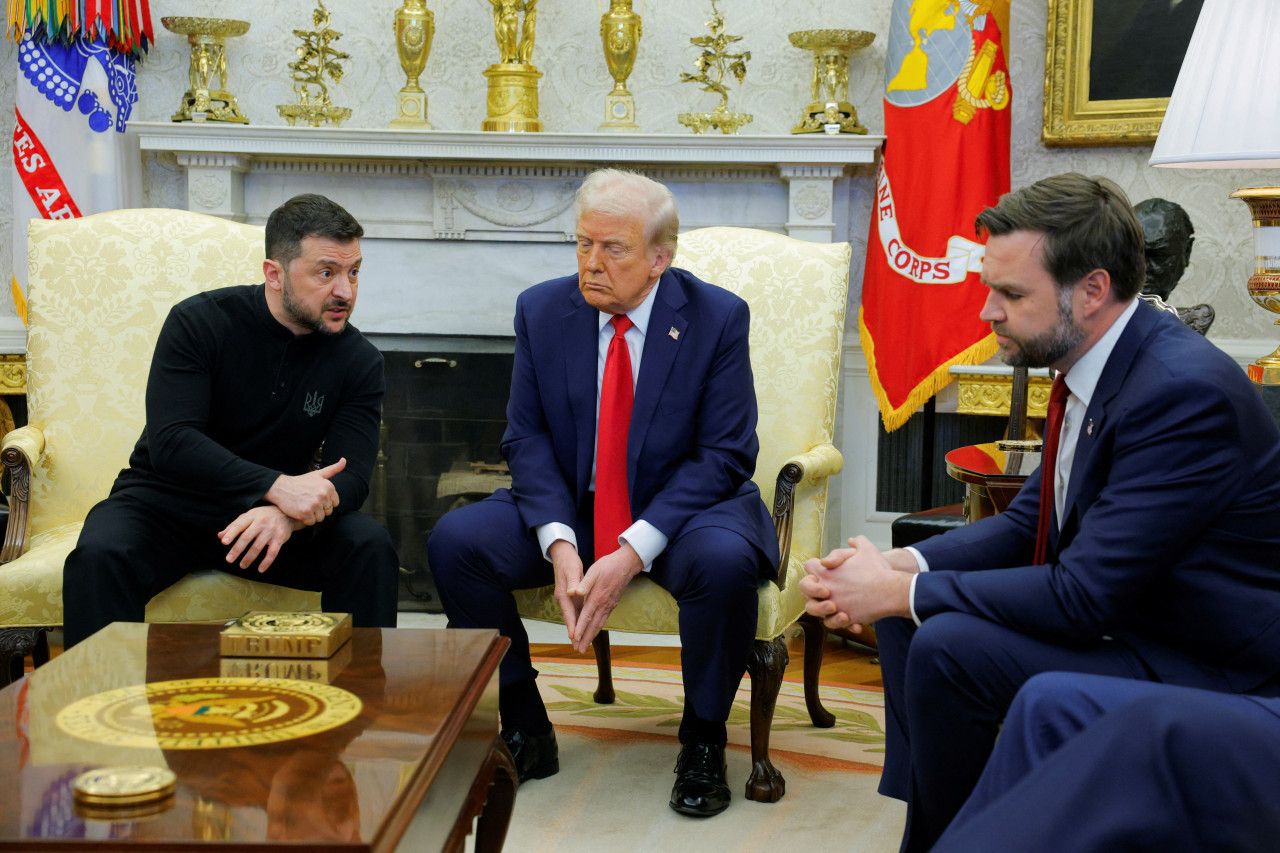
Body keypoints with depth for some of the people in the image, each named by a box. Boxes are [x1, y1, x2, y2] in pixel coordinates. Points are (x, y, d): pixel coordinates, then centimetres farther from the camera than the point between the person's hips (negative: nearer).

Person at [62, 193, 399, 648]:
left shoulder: (360, 361, -4)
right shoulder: (199, 321, -12)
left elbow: (350, 477, -13)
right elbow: (170, 443, -23)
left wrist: (288, 516, -37)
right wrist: (276, 487, -36)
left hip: (270, 512, 2)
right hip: (167, 503, -2)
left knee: (370, 548, -24)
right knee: (98, 556, -32)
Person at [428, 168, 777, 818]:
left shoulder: (717, 318, -10)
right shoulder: (542, 309, -2)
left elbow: (724, 455, -13)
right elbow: (527, 437, -2)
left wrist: (632, 552, -24)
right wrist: (558, 544, -20)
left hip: (679, 510, -3)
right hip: (569, 508, 3)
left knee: (724, 562, -36)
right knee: (454, 541, -19)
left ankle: (702, 743, -9)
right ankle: (525, 733, -3)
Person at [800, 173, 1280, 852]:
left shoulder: (1186, 391, -26)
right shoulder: (1089, 369, 3)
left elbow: (1085, 593, -28)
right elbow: (1028, 522, 10)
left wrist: (901, 591, -21)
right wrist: (901, 567, -7)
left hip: (1209, 670, -10)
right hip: (1115, 612, 10)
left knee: (949, 645, -24)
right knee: (908, 612, 7)